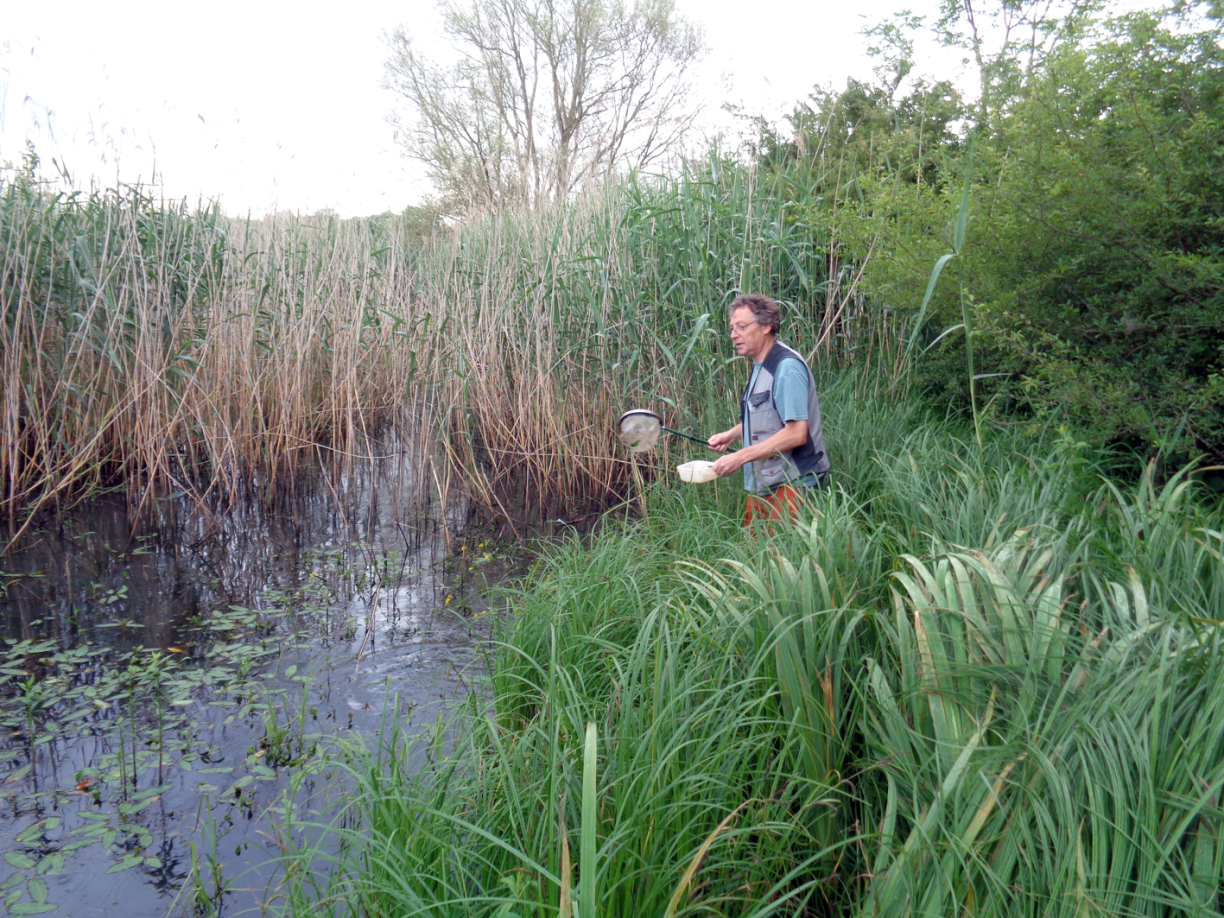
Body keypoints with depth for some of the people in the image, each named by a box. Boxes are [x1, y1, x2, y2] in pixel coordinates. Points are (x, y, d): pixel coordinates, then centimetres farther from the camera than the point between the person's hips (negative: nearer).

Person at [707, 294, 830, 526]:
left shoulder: (787, 367, -17)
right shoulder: (760, 366, 13)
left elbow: (796, 433, -25)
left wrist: (740, 457, -24)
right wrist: (732, 435, 12)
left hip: (790, 486, -9)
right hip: (761, 485, 9)